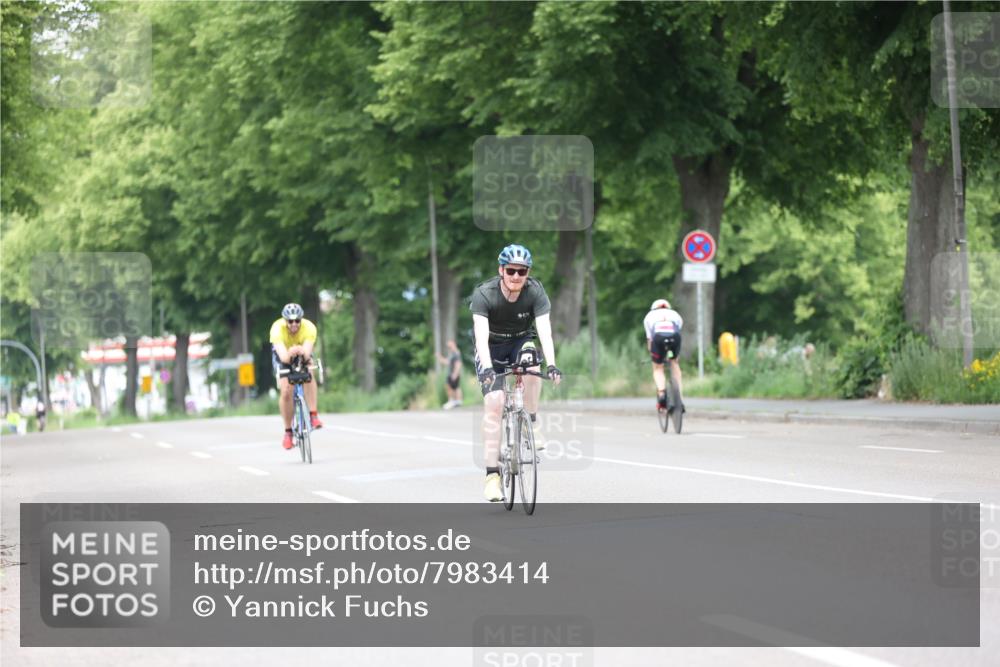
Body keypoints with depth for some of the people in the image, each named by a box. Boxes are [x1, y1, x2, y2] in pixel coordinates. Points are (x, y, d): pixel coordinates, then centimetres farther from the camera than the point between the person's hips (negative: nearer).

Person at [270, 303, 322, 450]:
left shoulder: (309, 327, -34)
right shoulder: (277, 329, -36)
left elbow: (307, 353, -46)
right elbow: (283, 357, -47)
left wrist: (302, 352, -69)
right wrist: (290, 355, -70)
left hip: (303, 354, 0)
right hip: (284, 355, 0)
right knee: (285, 392, -15)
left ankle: (313, 416, -30)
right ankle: (288, 432, 3)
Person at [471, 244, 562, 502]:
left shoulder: (535, 292, -23)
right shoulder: (484, 294, -27)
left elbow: (544, 330, -32)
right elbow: (481, 334, -37)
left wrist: (551, 364, -47)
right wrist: (487, 368, -52)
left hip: (521, 341, 1)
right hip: (492, 347, -1)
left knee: (530, 362, -34)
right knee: (493, 403, -18)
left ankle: (532, 423, -11)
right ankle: (492, 474, -15)